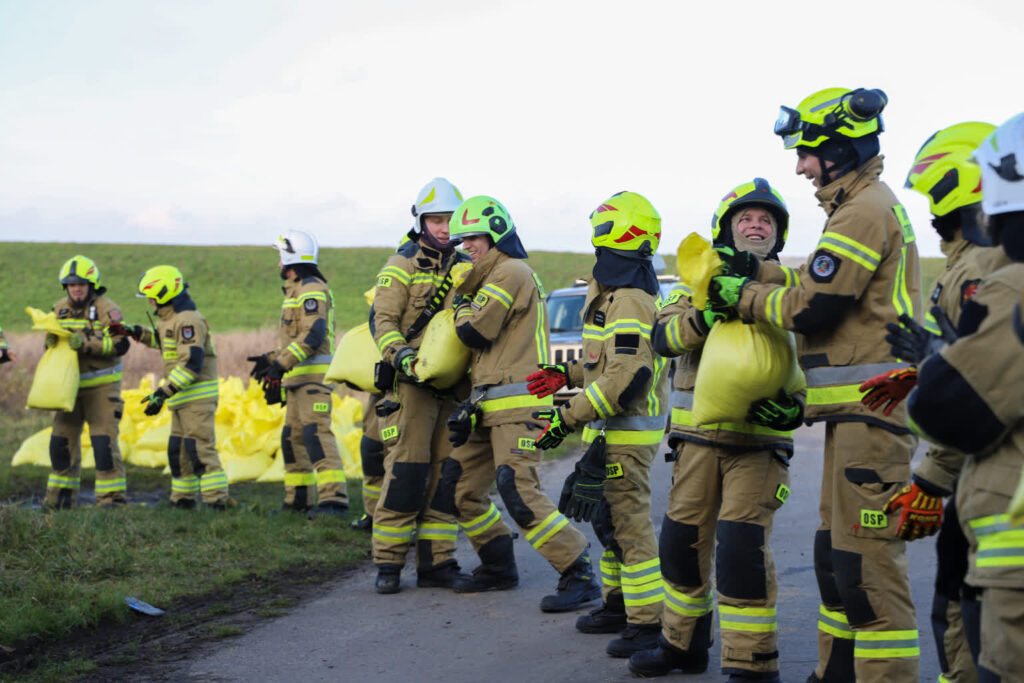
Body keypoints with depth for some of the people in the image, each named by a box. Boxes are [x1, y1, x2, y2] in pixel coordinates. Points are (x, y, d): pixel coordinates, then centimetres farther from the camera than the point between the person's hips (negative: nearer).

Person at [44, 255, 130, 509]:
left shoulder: (106, 310, -11)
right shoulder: (60, 308, 8)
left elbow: (120, 345, -20)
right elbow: (53, 336, 16)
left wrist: (87, 343, -31)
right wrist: (51, 340, -9)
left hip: (102, 386, -6)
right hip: (70, 385, 6)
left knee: (103, 441, -10)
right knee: (61, 441, 8)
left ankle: (112, 496, -3)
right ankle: (60, 497, 19)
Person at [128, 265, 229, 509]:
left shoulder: (188, 320, -19)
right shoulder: (171, 318, 14)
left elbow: (191, 363, -27)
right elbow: (163, 341, 37)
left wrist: (163, 393, -29)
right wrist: (136, 332, 24)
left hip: (198, 395, -10)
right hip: (183, 397, 10)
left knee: (200, 448, -13)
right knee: (178, 450, 15)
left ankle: (217, 500, -14)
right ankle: (182, 499, 25)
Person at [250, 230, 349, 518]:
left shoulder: (311, 289, -10)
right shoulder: (297, 290, 23)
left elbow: (313, 335, -22)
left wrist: (281, 364, -24)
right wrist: (271, 358, 29)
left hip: (314, 375, -11)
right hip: (299, 378, 11)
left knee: (316, 434, -19)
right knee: (292, 436, 13)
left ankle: (334, 500, -26)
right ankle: (298, 499, 19)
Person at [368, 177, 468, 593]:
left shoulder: (465, 267, 16)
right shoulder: (402, 266, 0)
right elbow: (382, 320, -7)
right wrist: (401, 356, -24)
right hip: (410, 383, -5)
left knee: (446, 475, 5)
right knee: (406, 473, -9)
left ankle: (437, 564, 11)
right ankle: (388, 564, -2)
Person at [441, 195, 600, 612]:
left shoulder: (511, 272, -9)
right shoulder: (494, 277, 24)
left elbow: (474, 333, -14)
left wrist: (462, 304, 6)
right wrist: (471, 407, 18)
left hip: (518, 406, -11)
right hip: (492, 408, 11)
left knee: (519, 493, -20)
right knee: (457, 487, 11)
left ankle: (580, 577, -16)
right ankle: (499, 567, 21)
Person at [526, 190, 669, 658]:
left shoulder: (630, 302, -20)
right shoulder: (613, 292, 14)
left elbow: (624, 380, -28)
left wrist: (568, 418, -26)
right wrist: (567, 374, 22)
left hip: (626, 434, -11)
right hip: (610, 431, 11)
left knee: (629, 526, -8)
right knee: (609, 521, 18)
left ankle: (647, 624, -4)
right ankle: (619, 605, 30)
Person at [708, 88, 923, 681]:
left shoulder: (867, 210, -12)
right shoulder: (869, 206, 21)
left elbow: (813, 307, -15)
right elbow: (820, 283, 26)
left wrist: (744, 297, -1)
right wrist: (757, 272, 17)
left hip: (871, 409, -11)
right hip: (858, 410, 11)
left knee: (866, 564, -11)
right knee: (837, 552, 17)